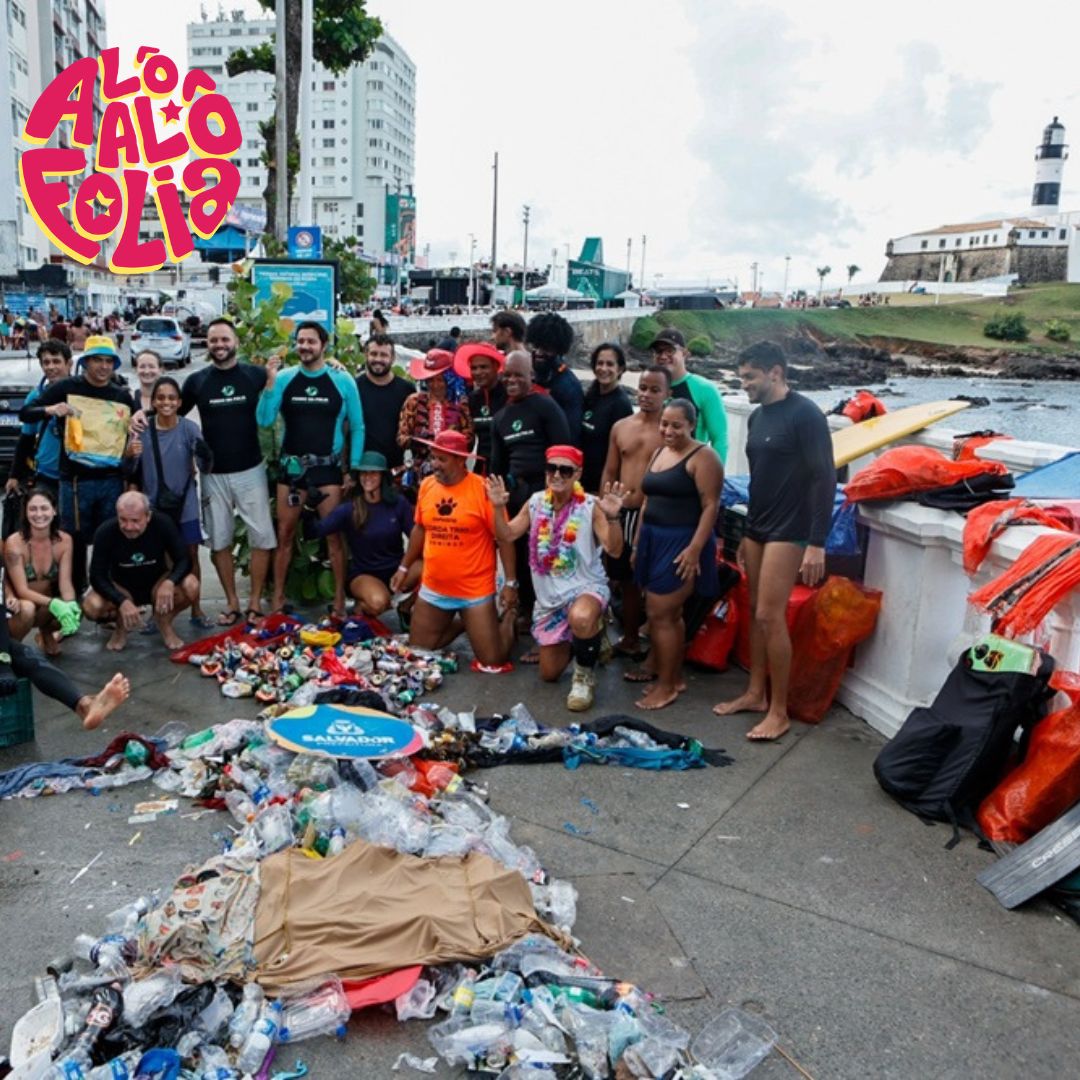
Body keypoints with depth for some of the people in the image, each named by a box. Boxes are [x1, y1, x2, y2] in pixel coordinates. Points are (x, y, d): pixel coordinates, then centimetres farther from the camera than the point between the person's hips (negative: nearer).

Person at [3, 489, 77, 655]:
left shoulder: (64, 540, -11)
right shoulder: (14, 542, -20)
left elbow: (65, 583, -15)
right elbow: (22, 590, -23)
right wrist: (54, 603, -40)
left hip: (46, 606, 3)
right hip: (20, 606, -3)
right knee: (27, 608, -37)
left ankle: (46, 633, 8)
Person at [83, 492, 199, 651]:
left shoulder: (163, 524, -23)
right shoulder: (105, 533, -23)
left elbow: (184, 561, -19)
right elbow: (97, 577, -19)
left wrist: (169, 582, -41)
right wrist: (122, 602, -35)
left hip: (156, 584, 0)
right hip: (121, 589, 0)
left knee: (191, 587, -30)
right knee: (91, 606, -30)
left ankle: (164, 621, 1)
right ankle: (121, 625, 5)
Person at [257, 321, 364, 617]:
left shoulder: (342, 380, -3)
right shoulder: (284, 378, 1)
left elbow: (357, 427, 2)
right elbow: (264, 420, -7)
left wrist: (353, 468, -2)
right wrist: (270, 382, -17)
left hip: (329, 468, -2)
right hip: (291, 467, 2)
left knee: (335, 535, 0)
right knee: (284, 534, 7)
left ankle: (340, 599, 10)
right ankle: (277, 597, 17)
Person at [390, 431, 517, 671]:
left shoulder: (484, 489, -17)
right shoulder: (427, 485, -1)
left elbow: (503, 537, -12)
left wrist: (510, 583, -14)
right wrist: (404, 568, 16)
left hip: (475, 591, -5)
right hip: (433, 589, 5)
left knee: (492, 661, -1)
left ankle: (509, 620, 30)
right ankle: (462, 624, 36)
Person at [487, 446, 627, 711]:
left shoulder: (591, 506, -16)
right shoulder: (536, 502, -1)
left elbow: (614, 550, -23)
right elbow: (507, 535, 3)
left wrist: (612, 517, -39)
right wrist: (499, 507, -14)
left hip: (587, 587, -5)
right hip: (548, 596, 5)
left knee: (580, 618, -44)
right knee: (549, 674, 12)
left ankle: (585, 674, -13)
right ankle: (578, 642, 45)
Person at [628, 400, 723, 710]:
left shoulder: (702, 457, -10)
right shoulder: (659, 453, 15)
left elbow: (710, 506, -15)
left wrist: (695, 549, -22)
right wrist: (638, 542, 17)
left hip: (681, 543, -7)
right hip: (654, 540, 8)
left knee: (659, 613, -7)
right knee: (669, 613, 14)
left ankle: (667, 684, 3)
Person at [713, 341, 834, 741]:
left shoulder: (805, 414, -12)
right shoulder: (757, 417, 13)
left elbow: (824, 478, -16)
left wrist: (817, 543, -20)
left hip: (788, 531, -8)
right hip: (757, 528, 8)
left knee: (770, 615, -10)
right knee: (756, 612, 11)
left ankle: (779, 711, 0)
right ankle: (756, 693, 22)